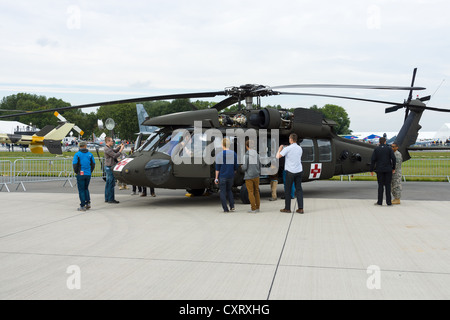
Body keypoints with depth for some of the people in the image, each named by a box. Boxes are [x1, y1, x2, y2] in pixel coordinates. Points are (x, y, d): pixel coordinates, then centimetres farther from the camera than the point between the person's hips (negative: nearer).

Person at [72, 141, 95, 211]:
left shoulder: (77, 154, -6)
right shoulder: (90, 154, 5)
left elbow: (74, 165, -9)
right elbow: (93, 164, 6)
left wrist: (76, 172, 6)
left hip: (80, 174, -4)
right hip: (88, 174, 4)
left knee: (81, 190, 2)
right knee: (86, 188, 20)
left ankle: (83, 206, 2)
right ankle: (88, 203, 13)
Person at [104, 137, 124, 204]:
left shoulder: (108, 148, 14)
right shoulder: (107, 149, -18)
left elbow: (114, 151, 21)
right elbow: (115, 155, -21)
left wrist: (120, 146, 9)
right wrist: (121, 149, -15)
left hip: (108, 167, 11)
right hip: (110, 167, -11)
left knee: (108, 183, 13)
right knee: (111, 184, -7)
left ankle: (107, 198, 18)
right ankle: (111, 199, -4)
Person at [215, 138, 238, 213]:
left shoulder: (219, 155, -9)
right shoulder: (234, 154, 1)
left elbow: (217, 168, -7)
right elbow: (236, 167, 7)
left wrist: (216, 178, -1)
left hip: (222, 176, -4)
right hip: (231, 176, 4)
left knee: (223, 192, 6)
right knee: (229, 190, 21)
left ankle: (225, 209, 4)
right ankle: (232, 206, 9)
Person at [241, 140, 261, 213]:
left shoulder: (246, 156, -14)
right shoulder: (257, 154, 1)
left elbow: (244, 167, -15)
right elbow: (259, 165, 8)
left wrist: (242, 167, 8)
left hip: (249, 177, -5)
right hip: (256, 176, 5)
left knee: (251, 192, 1)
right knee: (256, 191, 13)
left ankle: (253, 209, 3)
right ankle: (257, 207, 18)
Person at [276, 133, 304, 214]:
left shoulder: (288, 148, -11)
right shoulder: (300, 148, 7)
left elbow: (278, 156, -9)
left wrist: (280, 149, 10)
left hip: (290, 171, -5)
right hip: (299, 170, 5)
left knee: (288, 190, 5)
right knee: (299, 189, 7)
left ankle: (287, 208, 11)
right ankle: (300, 208, 2)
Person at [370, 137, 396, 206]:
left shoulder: (376, 149, 1)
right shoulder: (389, 149, 1)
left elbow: (373, 160, -3)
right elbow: (393, 159, -6)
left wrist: (371, 170, 2)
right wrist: (393, 168, 6)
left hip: (379, 170, 0)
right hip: (388, 170, 0)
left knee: (380, 185, 4)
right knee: (388, 185, 3)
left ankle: (379, 201, 3)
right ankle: (388, 202, 3)